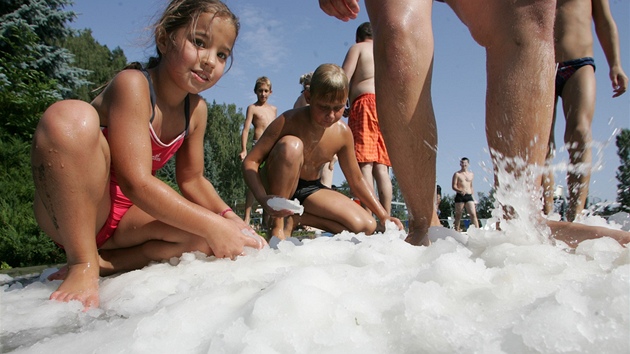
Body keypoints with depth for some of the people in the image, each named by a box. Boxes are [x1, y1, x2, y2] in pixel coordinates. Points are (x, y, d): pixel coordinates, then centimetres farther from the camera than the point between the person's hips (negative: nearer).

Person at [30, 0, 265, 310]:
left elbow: (192, 179, 8)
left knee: (216, 241, -13)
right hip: (70, 213, -6)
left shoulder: (197, 110, 0)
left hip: (124, 218, 6)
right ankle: (83, 265, -22)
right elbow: (136, 182, -29)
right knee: (71, 115, -33)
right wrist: (211, 225, -29)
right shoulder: (133, 85, -21)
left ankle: (105, 262, -9)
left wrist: (228, 217, -9)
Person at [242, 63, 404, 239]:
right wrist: (263, 198, -39)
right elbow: (250, 161, -22)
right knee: (291, 145, -35)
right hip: (279, 188, -4)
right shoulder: (289, 121, -21)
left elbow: (356, 180, 3)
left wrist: (383, 216, -3)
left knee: (367, 226, -12)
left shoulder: (343, 133, -8)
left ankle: (299, 218, 4)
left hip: (310, 190, 5)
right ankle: (277, 226, -21)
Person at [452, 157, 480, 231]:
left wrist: (473, 198, 17)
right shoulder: (457, 174, 3)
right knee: (458, 215, 2)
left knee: (473, 214, -8)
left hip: (469, 196, 3)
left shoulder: (471, 174, 16)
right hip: (459, 196, -3)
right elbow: (454, 186, -4)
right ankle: (457, 231, 9)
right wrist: (460, 191, -23)